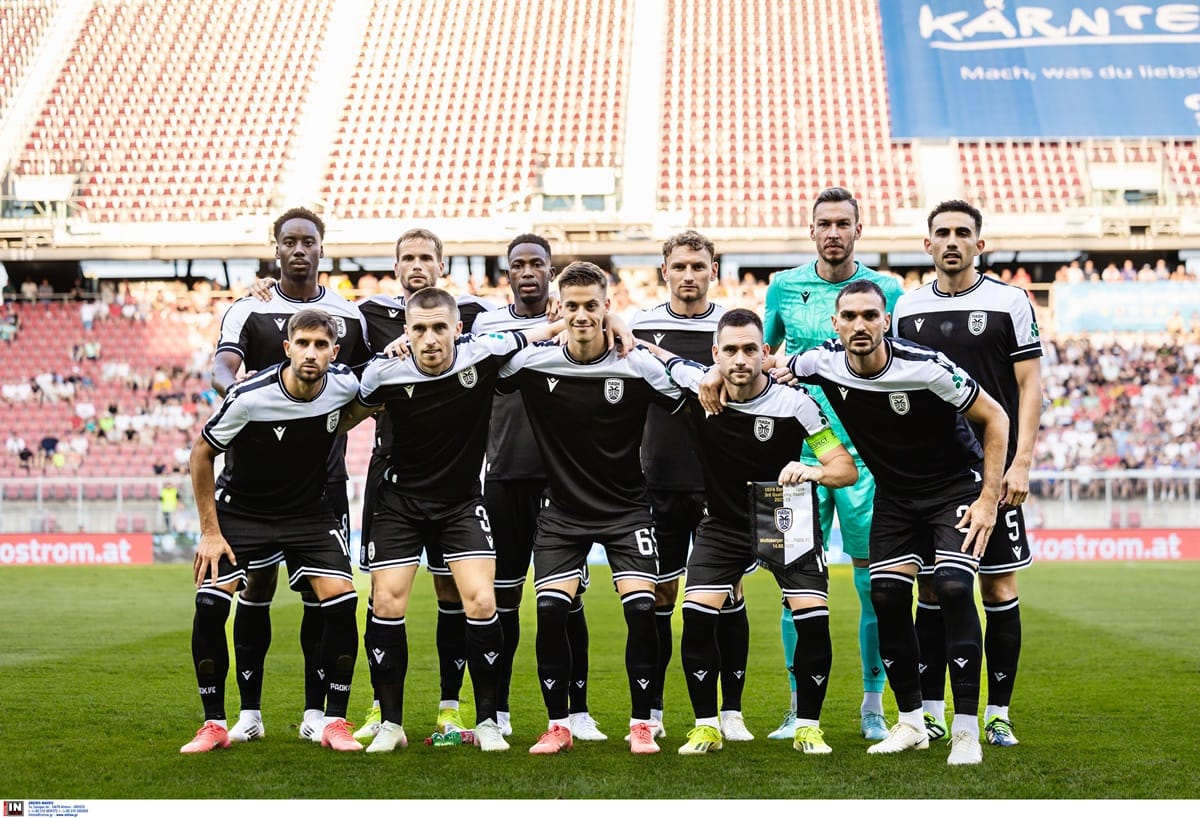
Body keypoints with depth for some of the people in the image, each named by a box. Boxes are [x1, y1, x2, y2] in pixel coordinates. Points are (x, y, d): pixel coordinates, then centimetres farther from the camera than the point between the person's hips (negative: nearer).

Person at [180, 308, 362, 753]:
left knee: (341, 601, -15)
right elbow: (201, 452, -11)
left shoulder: (344, 385, -16)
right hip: (240, 510, -2)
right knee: (210, 605, -16)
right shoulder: (249, 396, -25)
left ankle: (335, 722, -2)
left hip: (309, 511, 2)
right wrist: (210, 531, -11)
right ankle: (214, 724, 0)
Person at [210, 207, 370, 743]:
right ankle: (249, 711, 8)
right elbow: (222, 366, -15)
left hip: (326, 472, 2)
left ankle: (315, 712, 9)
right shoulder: (249, 311, 2)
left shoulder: (350, 315, 9)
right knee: (257, 582, 0)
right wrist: (232, 386, -37)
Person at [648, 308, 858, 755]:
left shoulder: (794, 403, -22)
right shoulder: (696, 384, -17)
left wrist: (814, 471, -41)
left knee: (813, 619, -15)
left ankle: (808, 727, 3)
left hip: (786, 520, -1)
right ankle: (707, 727, 1)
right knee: (696, 616, -14)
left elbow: (848, 468, -20)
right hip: (722, 525, 2)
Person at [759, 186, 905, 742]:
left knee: (874, 581, 0)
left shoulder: (885, 290, 4)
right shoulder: (784, 287, 8)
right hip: (802, 452, 1)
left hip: (867, 455, -1)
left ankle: (873, 706, 11)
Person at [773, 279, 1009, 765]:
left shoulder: (926, 368, -27)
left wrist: (988, 499, -18)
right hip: (894, 493, 5)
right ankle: (911, 722, 12)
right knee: (886, 596, -4)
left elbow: (995, 418, -15)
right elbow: (771, 376, 9)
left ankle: (966, 730, -13)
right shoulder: (824, 364, -14)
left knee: (953, 588, -20)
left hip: (956, 485, -5)